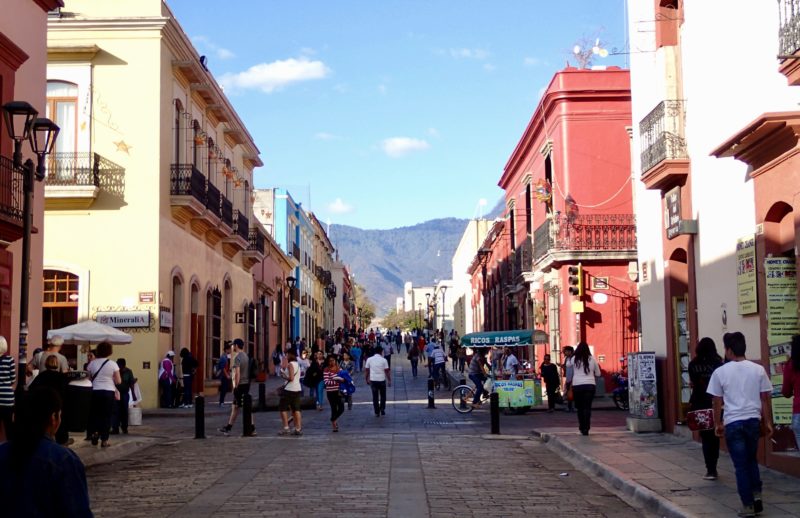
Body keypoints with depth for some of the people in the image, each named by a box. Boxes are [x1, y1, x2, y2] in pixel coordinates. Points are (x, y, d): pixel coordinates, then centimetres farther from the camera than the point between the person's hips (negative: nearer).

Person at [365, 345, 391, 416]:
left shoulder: (369, 359, 0)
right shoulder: (383, 360, -6)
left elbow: (366, 370, 3)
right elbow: (387, 371, -6)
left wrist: (367, 379, 13)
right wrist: (389, 380, 3)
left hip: (373, 380, 1)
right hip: (382, 380, -1)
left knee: (375, 397, 7)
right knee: (383, 396, 15)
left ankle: (377, 412, 8)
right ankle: (382, 410, 13)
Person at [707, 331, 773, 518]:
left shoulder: (720, 372, -4)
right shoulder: (758, 370, 1)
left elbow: (717, 402, 1)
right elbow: (766, 399, 4)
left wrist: (718, 423, 13)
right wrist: (768, 423, 13)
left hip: (733, 422, -2)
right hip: (753, 420, 2)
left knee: (741, 465, 5)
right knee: (751, 460, 22)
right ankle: (756, 494, 10)